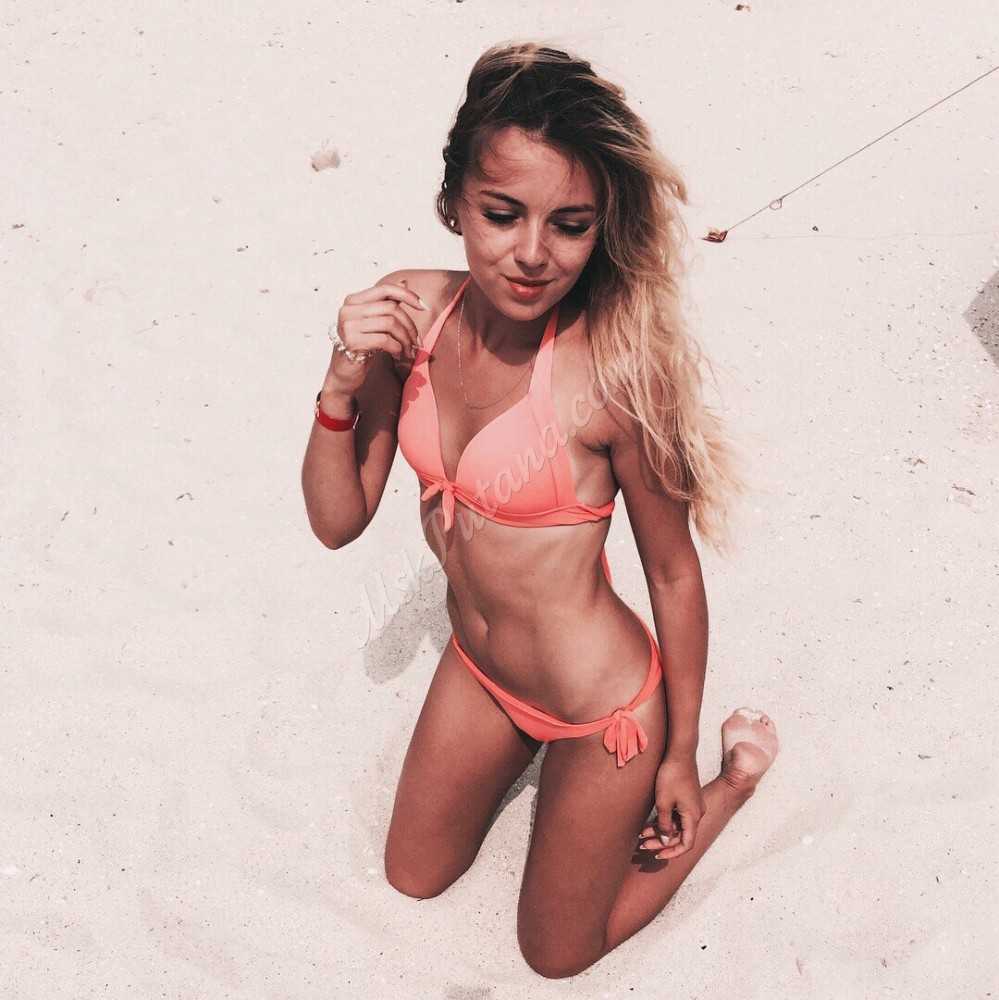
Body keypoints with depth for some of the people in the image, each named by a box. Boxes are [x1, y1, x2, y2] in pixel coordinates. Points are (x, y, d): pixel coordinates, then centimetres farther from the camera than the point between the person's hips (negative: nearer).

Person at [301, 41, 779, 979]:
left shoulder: (612, 371, -32)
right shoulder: (411, 313, -16)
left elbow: (673, 571, -17)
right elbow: (337, 521, -9)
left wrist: (683, 759, -6)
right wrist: (340, 386, -28)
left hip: (603, 709, -5)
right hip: (475, 667, 6)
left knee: (555, 952, 20)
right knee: (413, 877, 28)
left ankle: (738, 769, 32)